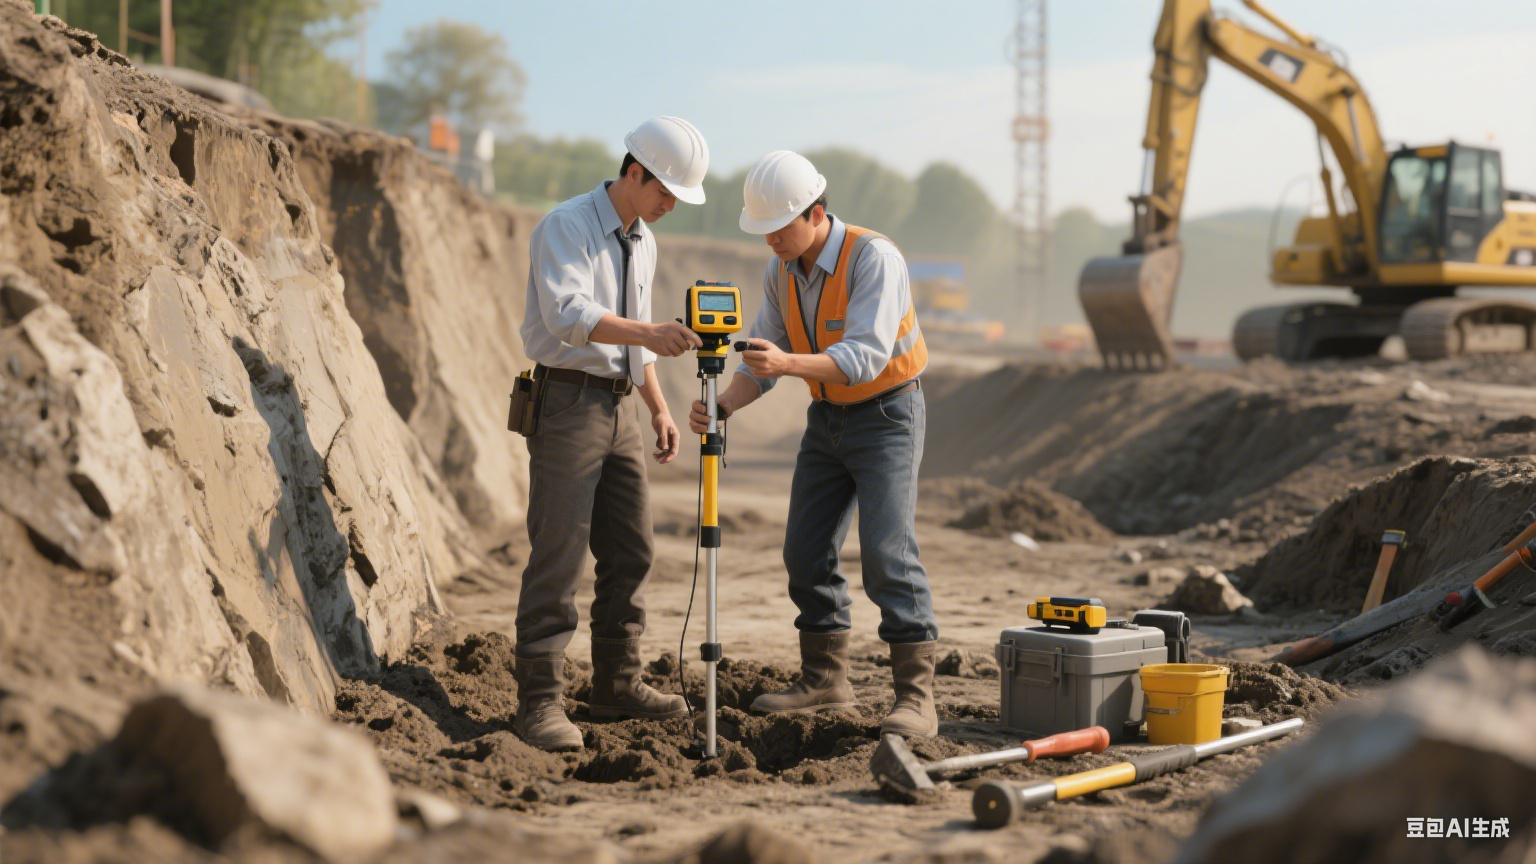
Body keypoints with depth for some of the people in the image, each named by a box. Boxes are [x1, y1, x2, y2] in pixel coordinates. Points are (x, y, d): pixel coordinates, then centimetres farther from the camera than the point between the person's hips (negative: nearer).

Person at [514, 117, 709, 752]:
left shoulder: (642, 242, 15)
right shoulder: (566, 227, -12)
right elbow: (568, 315, -29)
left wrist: (658, 408, 19)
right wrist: (647, 333, -41)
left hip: (618, 406, 8)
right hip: (567, 401, -8)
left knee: (630, 553, 10)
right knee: (558, 555, -10)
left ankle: (617, 686, 20)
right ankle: (539, 701, -7)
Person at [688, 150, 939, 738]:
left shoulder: (873, 258, -24)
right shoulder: (780, 274, -1)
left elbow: (865, 357, -33)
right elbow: (761, 360, 2)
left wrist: (788, 363, -47)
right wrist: (722, 405, -17)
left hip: (886, 416, -7)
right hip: (827, 418, 7)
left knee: (886, 551, -17)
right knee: (806, 552, 6)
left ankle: (916, 698, -13)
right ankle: (825, 682, 20)